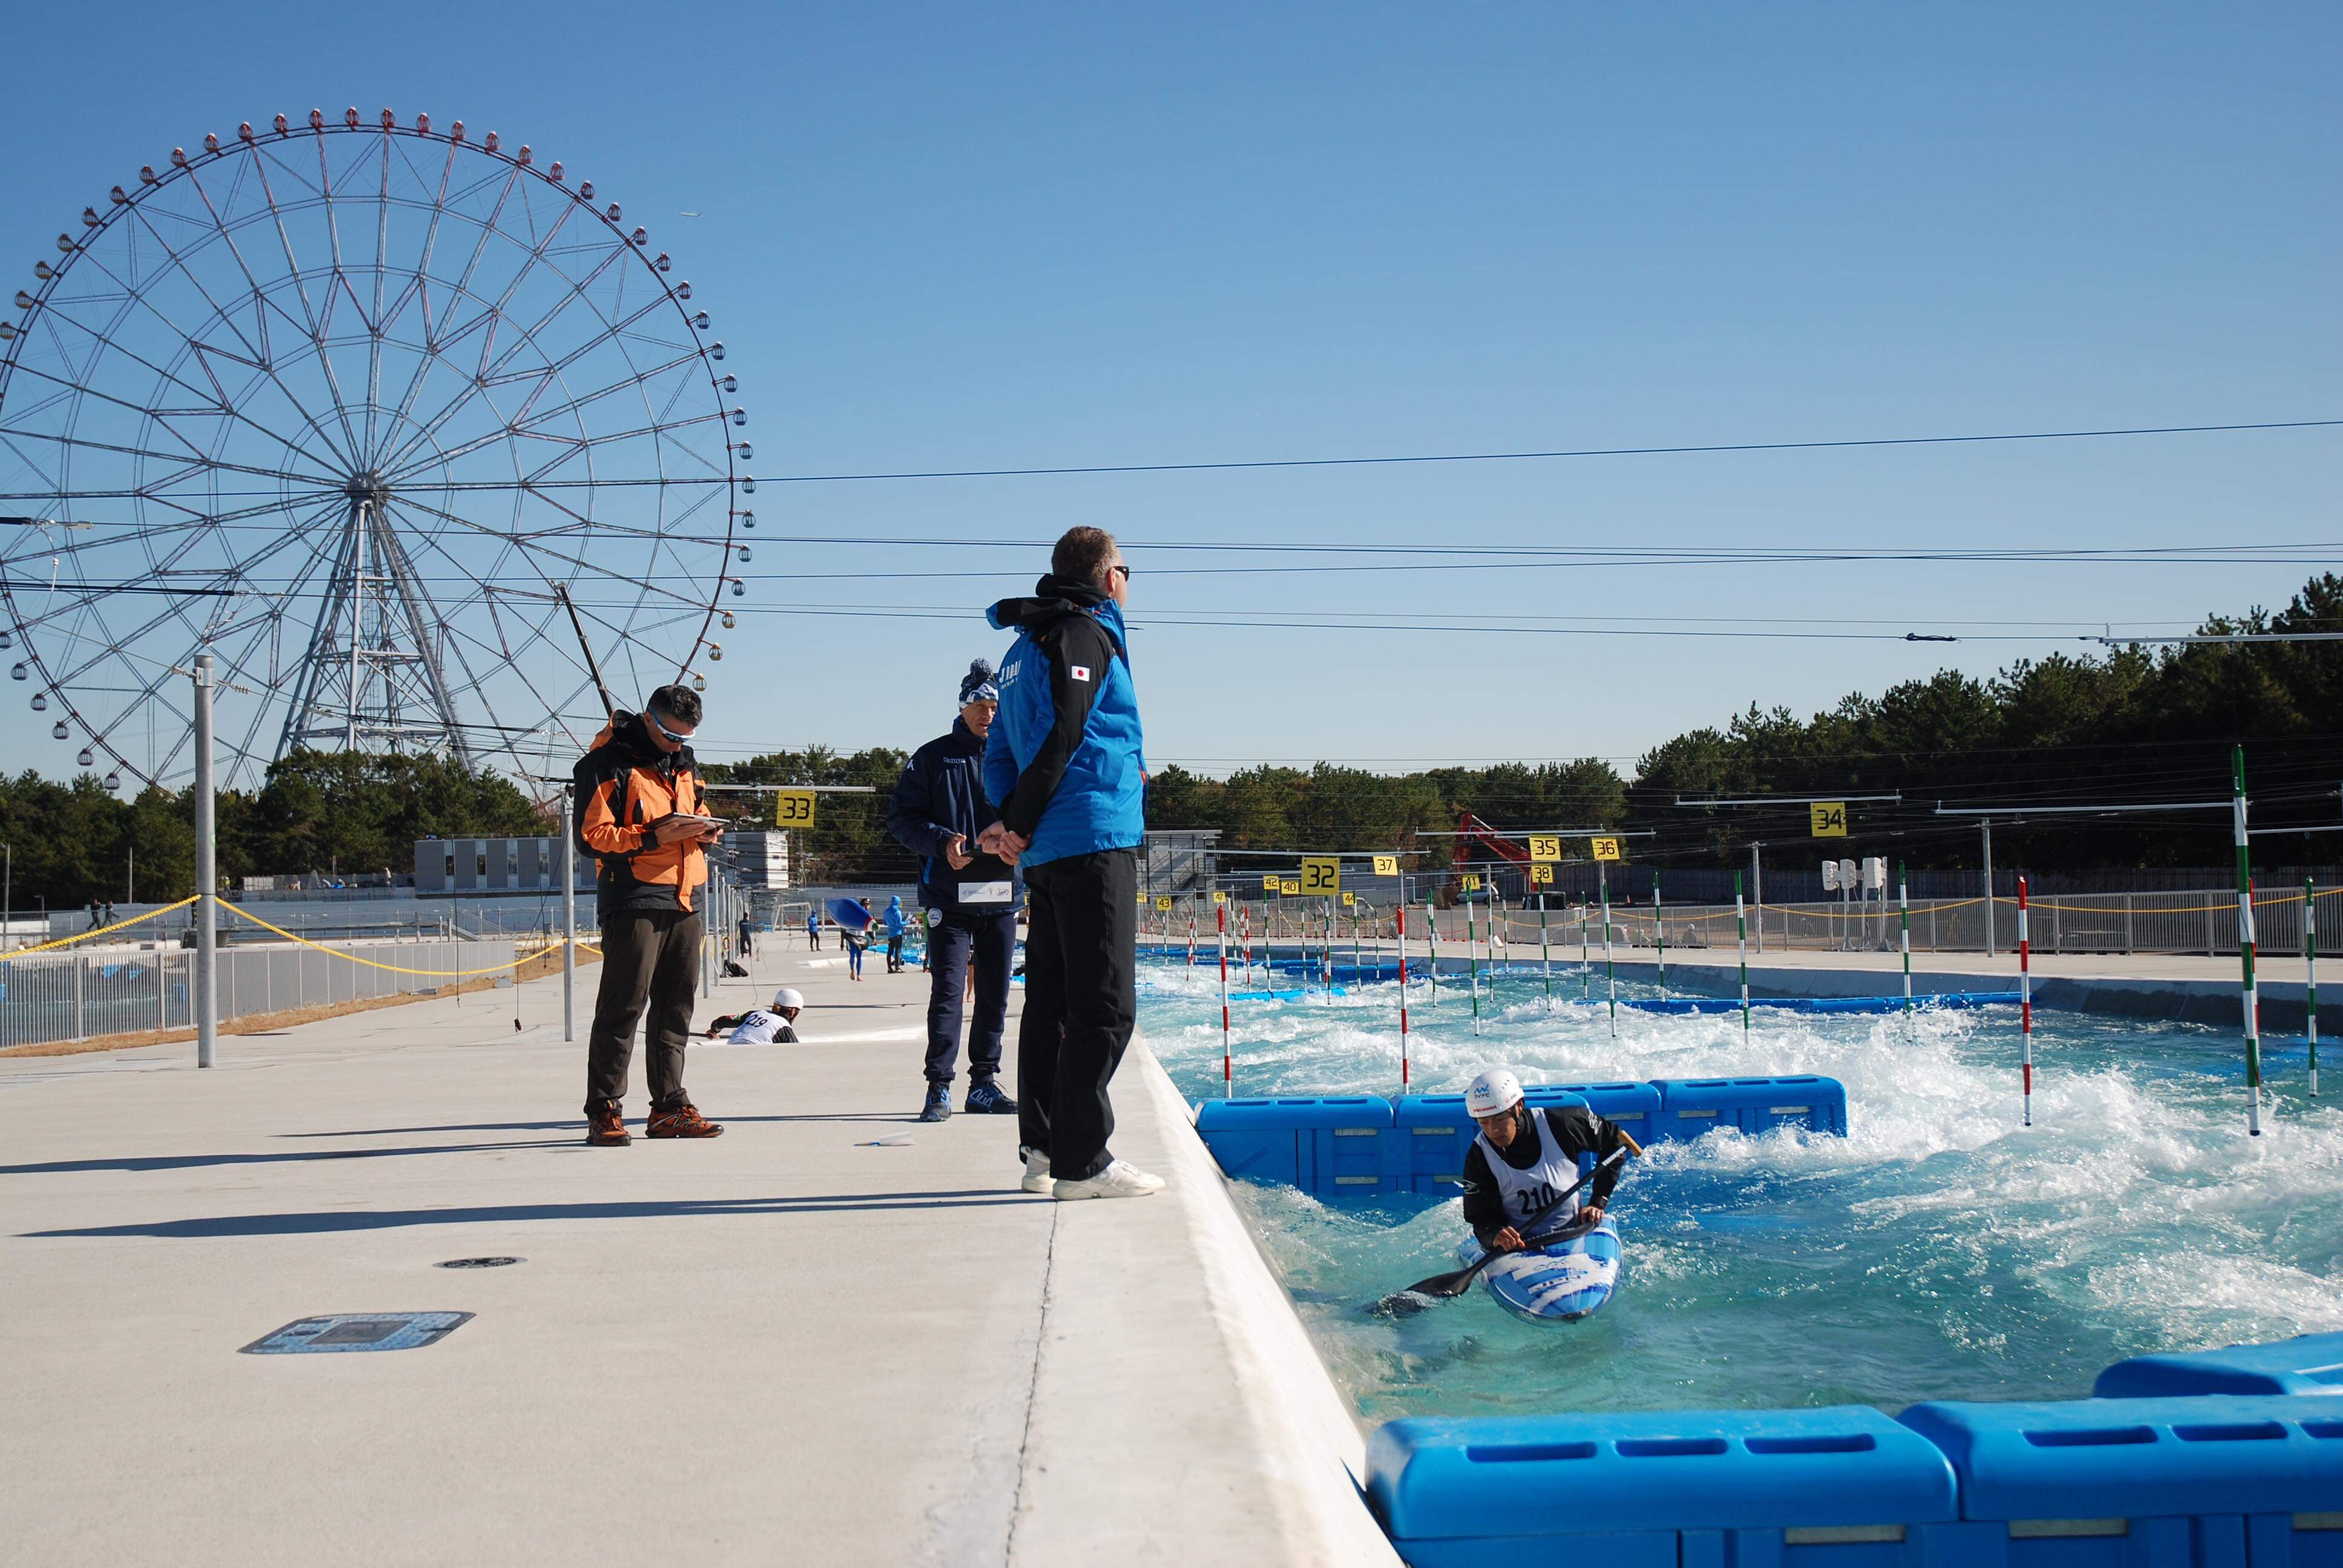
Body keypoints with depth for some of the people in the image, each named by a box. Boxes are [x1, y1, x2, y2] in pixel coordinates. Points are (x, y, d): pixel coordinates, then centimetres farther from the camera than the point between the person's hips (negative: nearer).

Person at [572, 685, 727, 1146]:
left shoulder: (684, 763, 18)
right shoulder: (608, 764, -5)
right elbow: (592, 836, -11)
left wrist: (704, 830, 4)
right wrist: (655, 836, -20)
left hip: (685, 902, 7)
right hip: (633, 902, -7)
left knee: (676, 1006, 10)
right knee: (623, 1006, -8)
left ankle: (669, 1108, 16)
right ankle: (603, 1112, -3)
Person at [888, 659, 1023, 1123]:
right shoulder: (933, 757, 3)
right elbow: (901, 817, 1)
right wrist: (941, 842, -15)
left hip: (1002, 896, 3)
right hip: (950, 896, -3)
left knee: (994, 996, 9)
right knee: (948, 992, -8)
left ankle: (984, 1084, 19)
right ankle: (939, 1087, -4)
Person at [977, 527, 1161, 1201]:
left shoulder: (1027, 645, 21)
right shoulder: (1086, 633, -7)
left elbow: (1002, 746, 17)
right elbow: (1059, 734, -17)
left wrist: (1010, 818, 3)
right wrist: (1021, 828, -10)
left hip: (1048, 851, 10)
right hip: (1094, 839, -10)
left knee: (1050, 1001, 13)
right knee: (1104, 1007, -8)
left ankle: (1043, 1151, 17)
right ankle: (1081, 1162, -8)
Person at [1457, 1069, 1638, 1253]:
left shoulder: (1559, 1124, -10)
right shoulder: (1479, 1157, -8)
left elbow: (1614, 1142, 5)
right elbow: (1482, 1220, -8)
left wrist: (1598, 1203, 0)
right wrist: (1495, 1236, -33)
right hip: (1519, 1241, -1)